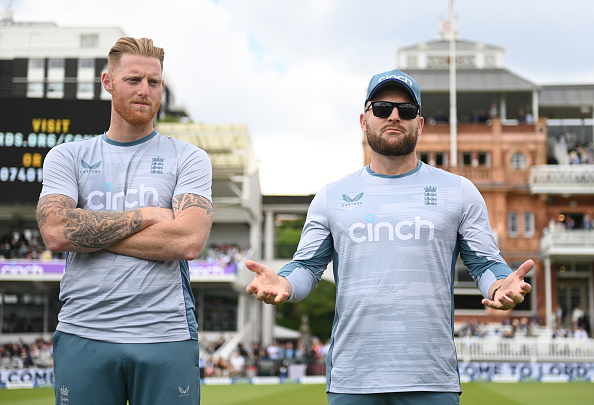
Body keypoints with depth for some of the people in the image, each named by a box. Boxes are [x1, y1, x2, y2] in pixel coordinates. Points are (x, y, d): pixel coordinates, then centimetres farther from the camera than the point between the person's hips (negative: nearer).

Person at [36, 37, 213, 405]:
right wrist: (147, 215, -6)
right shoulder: (67, 157, 10)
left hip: (166, 337, -1)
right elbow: (55, 231, -7)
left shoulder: (188, 159, 7)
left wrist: (90, 231, -6)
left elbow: (189, 241, -9)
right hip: (82, 336, 1)